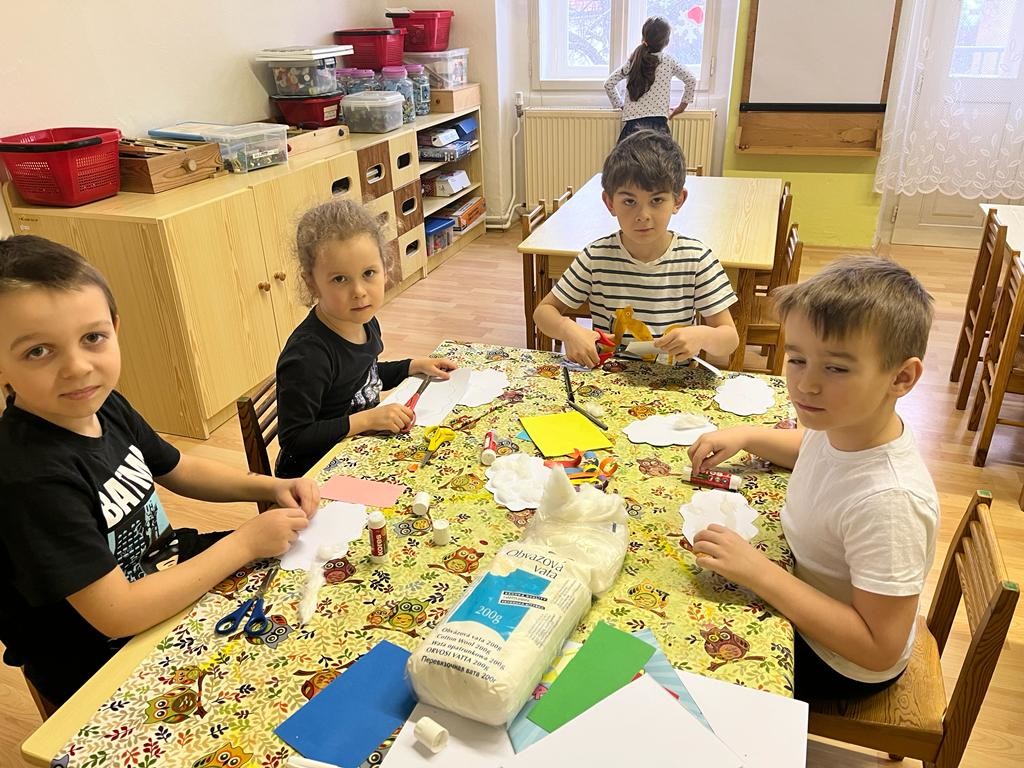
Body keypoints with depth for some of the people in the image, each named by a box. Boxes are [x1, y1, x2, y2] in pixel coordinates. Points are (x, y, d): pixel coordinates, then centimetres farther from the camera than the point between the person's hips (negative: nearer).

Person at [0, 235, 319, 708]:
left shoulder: (105, 407, -8)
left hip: (168, 574, 8)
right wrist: (244, 544, -26)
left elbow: (179, 471, 10)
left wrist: (270, 487, -5)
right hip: (101, 666, -7)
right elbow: (117, 615, -32)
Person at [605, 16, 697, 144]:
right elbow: (691, 81, 10)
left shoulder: (633, 62, 8)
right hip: (659, 125, 0)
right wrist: (682, 106, 21)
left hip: (633, 125, 1)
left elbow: (609, 84, 7)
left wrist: (619, 105, 19)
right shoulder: (669, 62, 5)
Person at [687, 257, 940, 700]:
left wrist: (759, 572, -37)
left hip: (839, 667, -6)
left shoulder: (887, 500, -39)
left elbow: (880, 649, -32)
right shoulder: (843, 422, -16)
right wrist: (745, 436, -5)